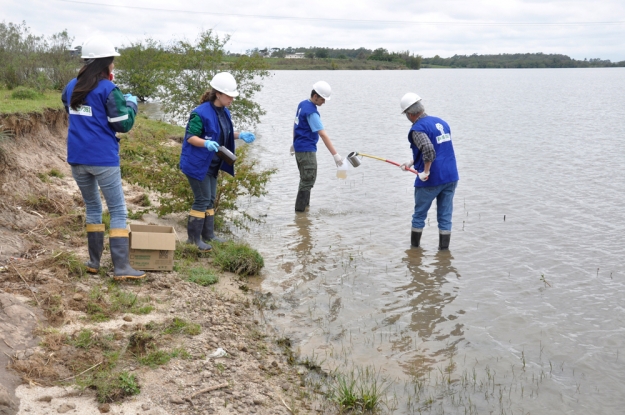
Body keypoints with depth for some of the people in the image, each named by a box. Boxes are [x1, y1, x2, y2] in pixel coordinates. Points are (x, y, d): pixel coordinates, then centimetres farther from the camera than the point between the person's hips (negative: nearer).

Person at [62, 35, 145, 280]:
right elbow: (123, 124, -9)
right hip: (103, 159, -6)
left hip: (77, 158, 6)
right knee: (118, 212, 0)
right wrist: (130, 104, 9)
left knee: (92, 207, 20)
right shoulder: (108, 89, -10)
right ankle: (121, 267, -7)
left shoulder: (72, 87, 9)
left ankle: (94, 262, 20)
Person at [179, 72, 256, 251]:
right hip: (197, 163, -9)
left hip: (212, 164, 9)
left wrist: (240, 135, 1)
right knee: (202, 200, -5)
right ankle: (193, 238, 5)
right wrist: (206, 143, -36)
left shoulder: (224, 112, 6)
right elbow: (191, 137, -19)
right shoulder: (201, 113, -20)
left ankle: (208, 235, 25)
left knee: (210, 200, 14)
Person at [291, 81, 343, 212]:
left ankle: (304, 206, 28)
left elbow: (296, 125, 19)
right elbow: (323, 135, -27)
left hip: (299, 147, 10)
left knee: (305, 179, 19)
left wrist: (294, 143, 30)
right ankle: (300, 210, -5)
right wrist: (335, 154, -29)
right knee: (308, 181, -6)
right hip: (307, 150, -10)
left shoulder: (302, 104, 7)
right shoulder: (311, 112, -21)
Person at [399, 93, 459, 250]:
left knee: (419, 215, 11)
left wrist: (425, 171, -17)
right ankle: (444, 249, 12)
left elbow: (428, 149, -30)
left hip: (431, 179, -6)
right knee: (445, 216, 10)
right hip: (451, 177, 6)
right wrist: (412, 163, 24)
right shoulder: (441, 122, 12)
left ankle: (414, 247, 22)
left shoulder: (417, 129, -12)